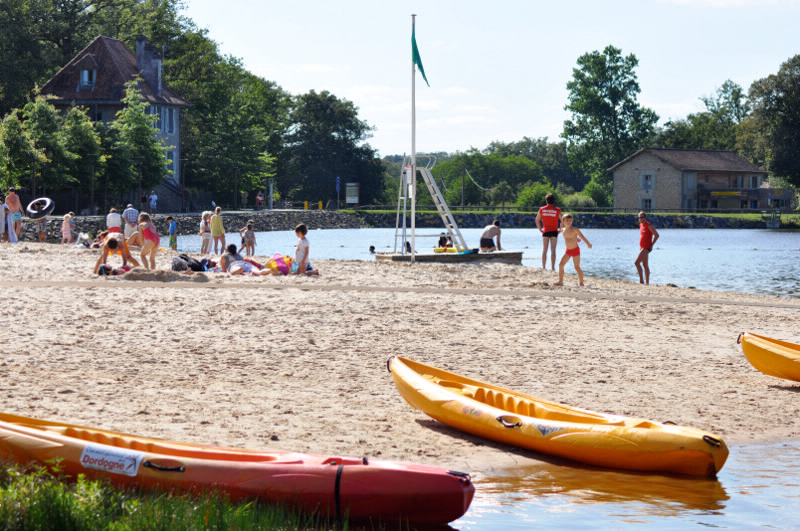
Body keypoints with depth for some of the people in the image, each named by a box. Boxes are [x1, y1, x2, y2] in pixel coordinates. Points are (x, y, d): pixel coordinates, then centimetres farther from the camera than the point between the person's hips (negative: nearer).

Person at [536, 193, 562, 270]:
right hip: (554, 232, -1)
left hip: (545, 231, 1)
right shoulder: (557, 210, -3)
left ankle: (543, 267, 1)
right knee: (553, 250, 0)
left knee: (544, 250, 6)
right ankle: (553, 267, -4)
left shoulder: (542, 209, 2)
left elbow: (537, 220, 8)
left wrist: (540, 229, 14)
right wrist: (560, 229, 8)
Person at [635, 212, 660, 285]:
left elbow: (657, 235, -13)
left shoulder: (649, 226, -13)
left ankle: (641, 280, -13)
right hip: (642, 248, 10)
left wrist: (651, 245, -12)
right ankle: (647, 282, 12)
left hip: (646, 248, -10)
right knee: (645, 266, 10)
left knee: (636, 263, -18)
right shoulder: (641, 225, 14)